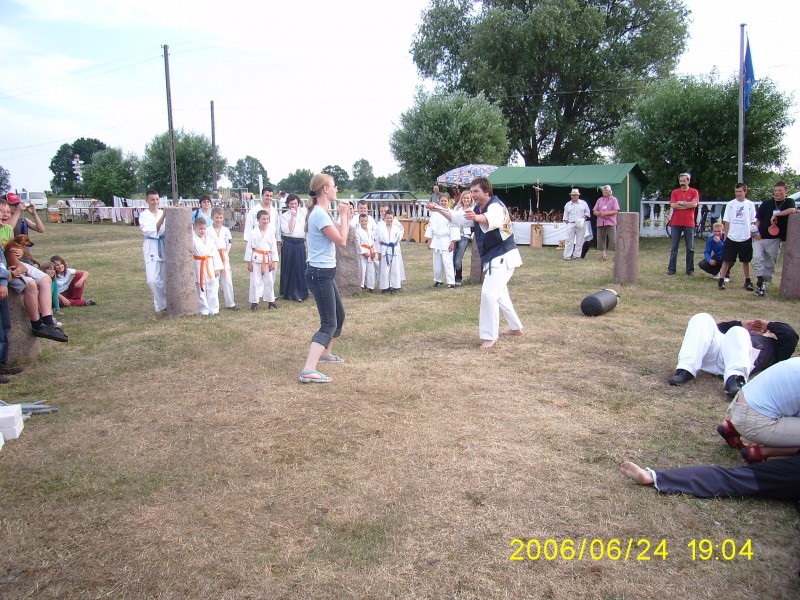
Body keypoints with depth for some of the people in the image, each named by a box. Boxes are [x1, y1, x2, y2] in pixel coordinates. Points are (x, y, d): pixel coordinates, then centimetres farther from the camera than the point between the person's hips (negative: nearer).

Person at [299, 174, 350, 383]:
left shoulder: (322, 212, 12)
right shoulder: (320, 214, -18)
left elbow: (339, 236, 17)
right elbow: (342, 241, -17)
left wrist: (345, 216, 11)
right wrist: (343, 215, -8)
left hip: (325, 273, 10)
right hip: (320, 274, -10)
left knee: (339, 315, 25)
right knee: (329, 324, -12)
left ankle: (325, 353, 43)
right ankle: (308, 371, -19)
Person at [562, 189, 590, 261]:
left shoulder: (583, 203, 9)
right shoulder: (567, 204, 13)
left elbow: (587, 212, 10)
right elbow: (566, 215, 14)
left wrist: (584, 217, -7)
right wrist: (567, 222, 4)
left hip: (581, 225, 0)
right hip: (571, 224, 0)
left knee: (579, 241, 0)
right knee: (569, 241, -5)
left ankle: (577, 256, 7)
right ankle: (567, 256, -4)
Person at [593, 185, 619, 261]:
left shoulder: (614, 200, 4)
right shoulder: (599, 200, 16)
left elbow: (615, 211, -7)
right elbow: (594, 211, 10)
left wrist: (605, 213, -15)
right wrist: (600, 214, -10)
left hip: (610, 223, -4)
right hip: (600, 223, 4)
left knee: (613, 240, -9)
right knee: (601, 240, 7)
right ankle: (603, 255, 16)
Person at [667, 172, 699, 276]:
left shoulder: (694, 192, 3)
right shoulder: (675, 192, 6)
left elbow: (694, 204, -12)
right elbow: (673, 205, -7)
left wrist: (681, 203, -6)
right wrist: (687, 205, -8)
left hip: (689, 224, -1)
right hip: (676, 223, 1)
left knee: (690, 248, 3)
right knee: (674, 247, 3)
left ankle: (690, 269, 9)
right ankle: (671, 269, 6)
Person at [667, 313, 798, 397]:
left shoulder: (772, 345, 36)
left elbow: (790, 335, 18)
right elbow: (715, 329, 38)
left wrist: (769, 325, 31)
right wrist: (741, 324, 32)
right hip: (713, 352, 4)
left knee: (737, 332, -32)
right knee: (702, 318, -19)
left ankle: (735, 378, -57)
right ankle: (686, 369, -37)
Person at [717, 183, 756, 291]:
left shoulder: (750, 205, 2)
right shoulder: (730, 204, 2)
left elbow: (752, 222, 6)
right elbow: (727, 222, 4)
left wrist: (753, 233, -3)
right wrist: (725, 236, 1)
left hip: (745, 238, 0)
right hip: (731, 238, 0)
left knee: (746, 261, 9)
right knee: (727, 260, 0)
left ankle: (747, 281, 17)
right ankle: (721, 280, 4)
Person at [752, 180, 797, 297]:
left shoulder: (788, 202, 6)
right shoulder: (766, 204, 9)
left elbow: (792, 210, -17)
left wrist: (776, 215, -16)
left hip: (775, 239, -1)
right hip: (760, 237, 1)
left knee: (770, 263, 3)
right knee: (757, 258, -18)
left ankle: (764, 283, 13)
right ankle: (760, 281, -16)